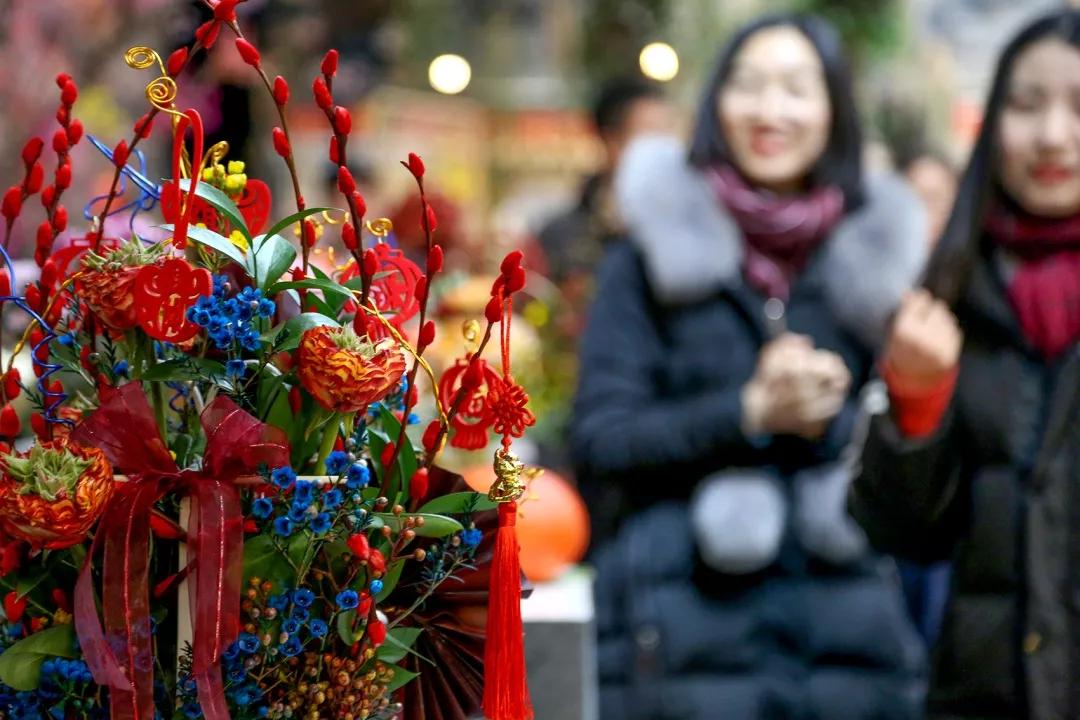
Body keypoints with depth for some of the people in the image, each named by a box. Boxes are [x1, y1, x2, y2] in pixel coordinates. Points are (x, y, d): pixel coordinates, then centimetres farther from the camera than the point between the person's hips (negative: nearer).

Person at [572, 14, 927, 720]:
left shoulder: (877, 251, 11)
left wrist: (824, 420, -10)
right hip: (691, 630, -2)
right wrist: (751, 411, -13)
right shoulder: (654, 254, 5)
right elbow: (600, 440, -3)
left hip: (852, 629, 3)